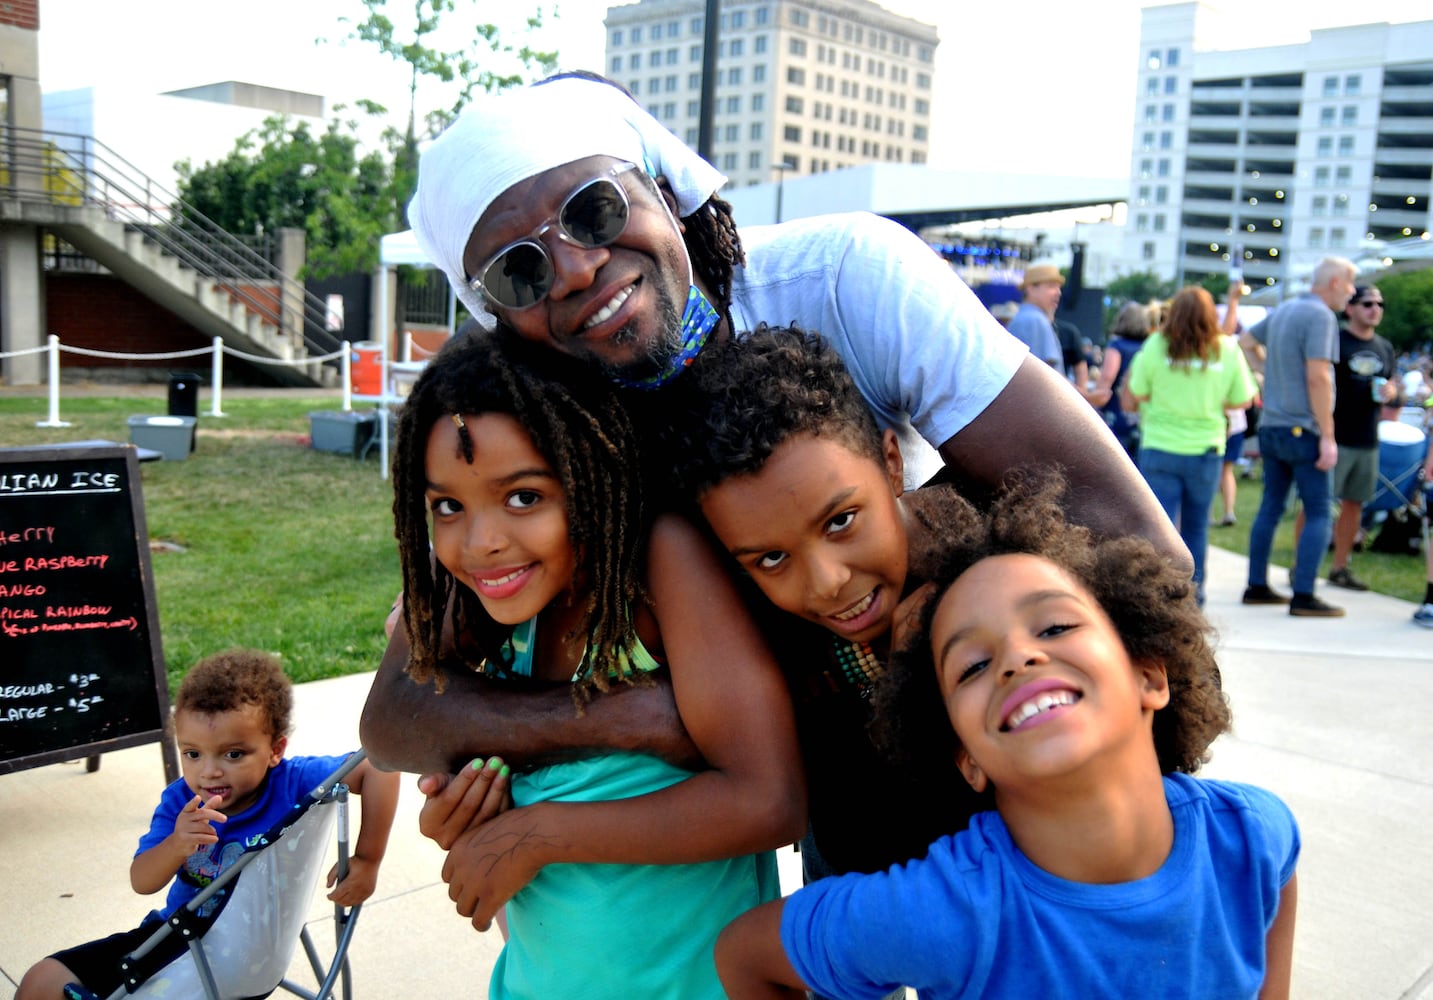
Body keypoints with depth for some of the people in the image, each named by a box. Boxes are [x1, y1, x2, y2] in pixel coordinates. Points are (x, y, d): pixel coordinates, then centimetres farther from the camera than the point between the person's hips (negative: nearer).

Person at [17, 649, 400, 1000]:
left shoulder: (291, 783, -20)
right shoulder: (180, 801, -9)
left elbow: (380, 769, -25)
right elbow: (142, 882, -16)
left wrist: (367, 861, -25)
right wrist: (176, 845, -38)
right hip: (174, 933, 5)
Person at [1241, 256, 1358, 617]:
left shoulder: (1282, 311, 13)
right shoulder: (1320, 316, -13)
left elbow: (1245, 341, 26)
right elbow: (1317, 377, -19)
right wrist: (1327, 436, -18)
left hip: (1271, 427, 8)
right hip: (1302, 430, -8)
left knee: (1270, 507, 13)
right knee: (1318, 514, -3)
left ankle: (1257, 587, 17)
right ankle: (1303, 596, -6)